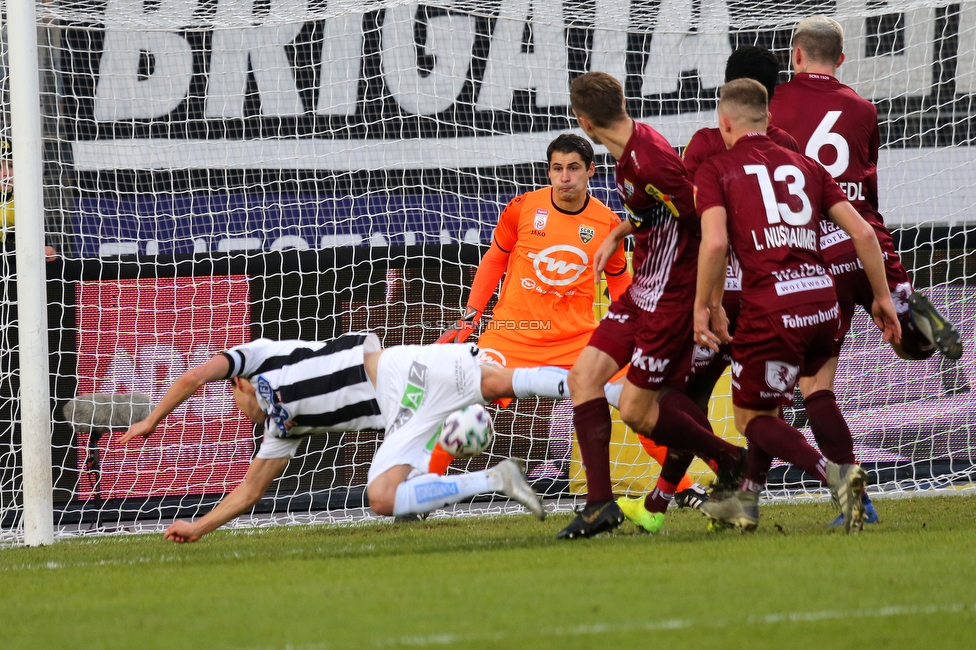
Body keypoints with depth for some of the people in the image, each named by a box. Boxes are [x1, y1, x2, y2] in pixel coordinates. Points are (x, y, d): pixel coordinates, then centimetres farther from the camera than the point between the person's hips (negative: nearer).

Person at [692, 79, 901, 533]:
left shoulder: (715, 171, 5)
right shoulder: (804, 167, 17)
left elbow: (714, 242, -12)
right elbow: (862, 231, 11)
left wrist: (705, 306, -2)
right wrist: (882, 297, 18)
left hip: (771, 308, -6)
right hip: (823, 300, 6)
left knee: (751, 418, 9)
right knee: (767, 404, 27)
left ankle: (835, 475, -13)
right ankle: (745, 504, 33)